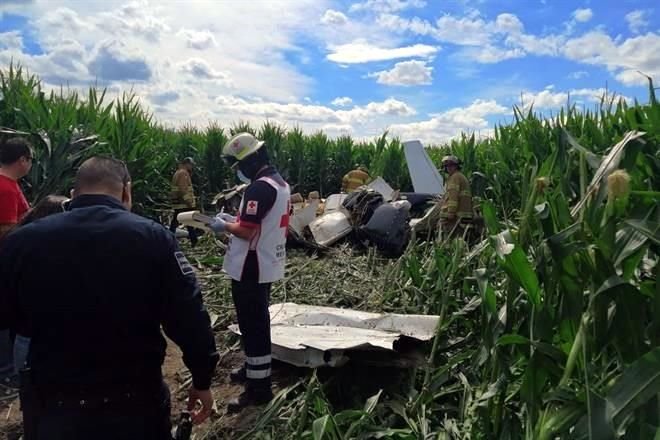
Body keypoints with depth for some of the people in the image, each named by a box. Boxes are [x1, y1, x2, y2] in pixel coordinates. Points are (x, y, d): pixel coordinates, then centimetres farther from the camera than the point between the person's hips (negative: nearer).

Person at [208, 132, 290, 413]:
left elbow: (247, 231, -24)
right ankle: (254, 369, 38)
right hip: (268, 265, 10)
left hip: (251, 268, -10)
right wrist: (237, 219, 13)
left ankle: (259, 387, 10)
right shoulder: (280, 183, 10)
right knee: (257, 323, 22)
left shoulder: (260, 187, -22)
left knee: (253, 326, 0)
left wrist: (225, 226, -6)